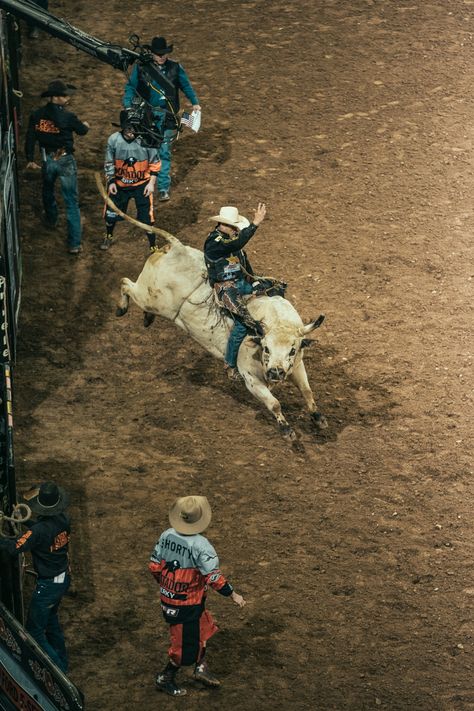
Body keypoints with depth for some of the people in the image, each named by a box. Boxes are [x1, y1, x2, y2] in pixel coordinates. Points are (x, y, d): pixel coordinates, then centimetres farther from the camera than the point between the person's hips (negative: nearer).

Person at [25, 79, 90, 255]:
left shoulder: (36, 115, -8)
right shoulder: (68, 117, -20)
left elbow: (30, 139, -1)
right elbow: (81, 130, -1)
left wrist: (30, 159, 13)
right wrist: (85, 125, 24)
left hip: (48, 160, 4)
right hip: (66, 160, -4)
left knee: (48, 191, 34)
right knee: (72, 201, 1)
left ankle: (51, 219, 58)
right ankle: (74, 243, -2)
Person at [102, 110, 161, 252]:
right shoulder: (114, 140, -14)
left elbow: (155, 163, -6)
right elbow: (109, 163, -1)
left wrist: (151, 182, -9)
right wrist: (110, 182, -4)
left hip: (142, 185, -2)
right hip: (119, 184, 2)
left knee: (146, 217, -1)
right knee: (111, 213, 17)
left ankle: (153, 246, 16)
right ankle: (109, 236, 46)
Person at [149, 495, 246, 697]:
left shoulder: (166, 536, -6)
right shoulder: (200, 545, -25)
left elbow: (154, 565, 4)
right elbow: (214, 577, -22)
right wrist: (233, 595, -9)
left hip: (168, 596, 7)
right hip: (188, 604, -7)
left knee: (202, 629, 26)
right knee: (186, 644, 11)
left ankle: (201, 667, 36)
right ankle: (165, 679, 24)